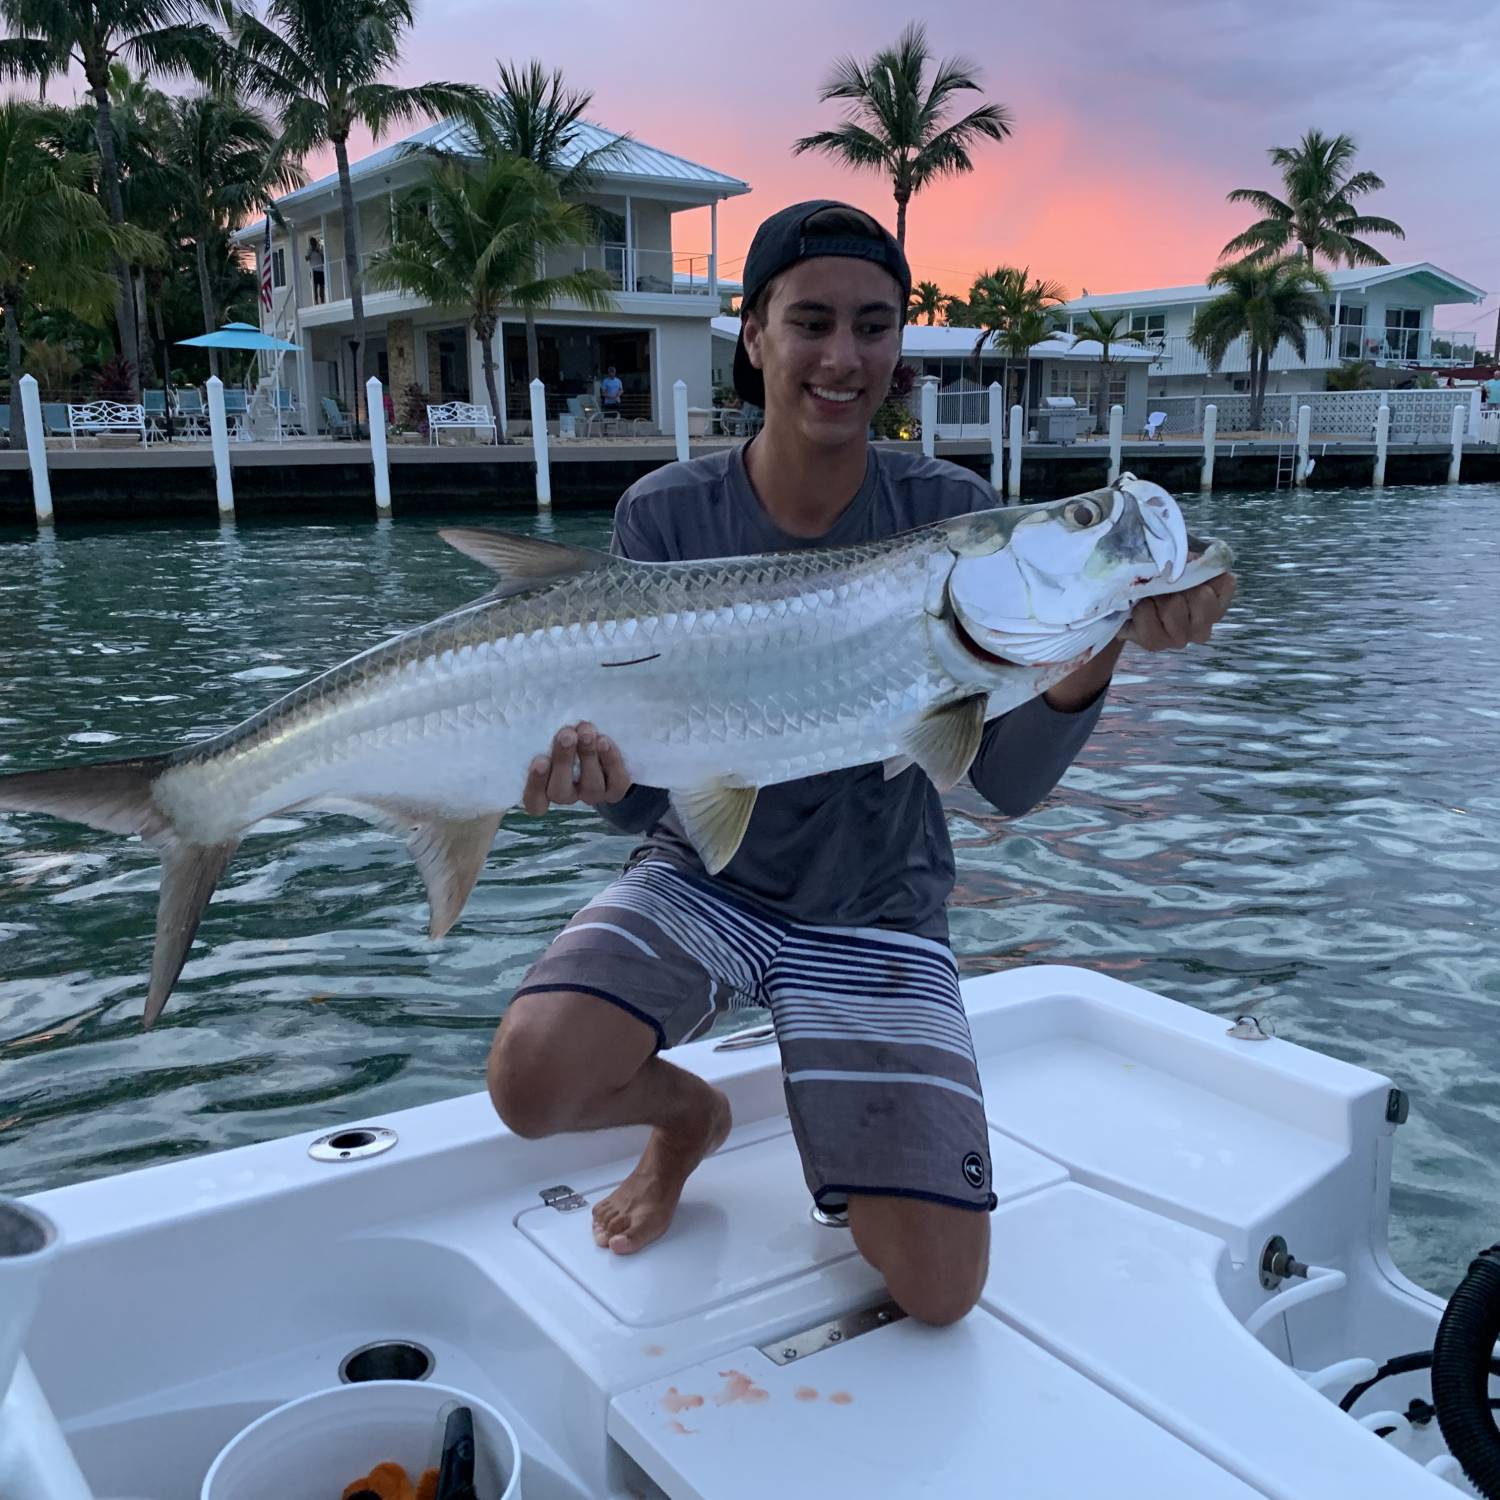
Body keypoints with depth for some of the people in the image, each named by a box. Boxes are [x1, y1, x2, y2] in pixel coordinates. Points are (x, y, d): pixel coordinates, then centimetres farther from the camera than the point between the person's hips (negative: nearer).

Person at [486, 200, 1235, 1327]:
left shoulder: (950, 515, -9)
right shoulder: (668, 516, -10)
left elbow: (1009, 783, -16)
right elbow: (648, 795, -12)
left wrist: (1095, 648, -35)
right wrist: (600, 768, -37)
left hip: (874, 914, 0)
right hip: (703, 880, 1)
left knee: (939, 1291, -11)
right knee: (531, 1080, -27)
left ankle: (863, 1156, 25)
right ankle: (689, 1113, 10)